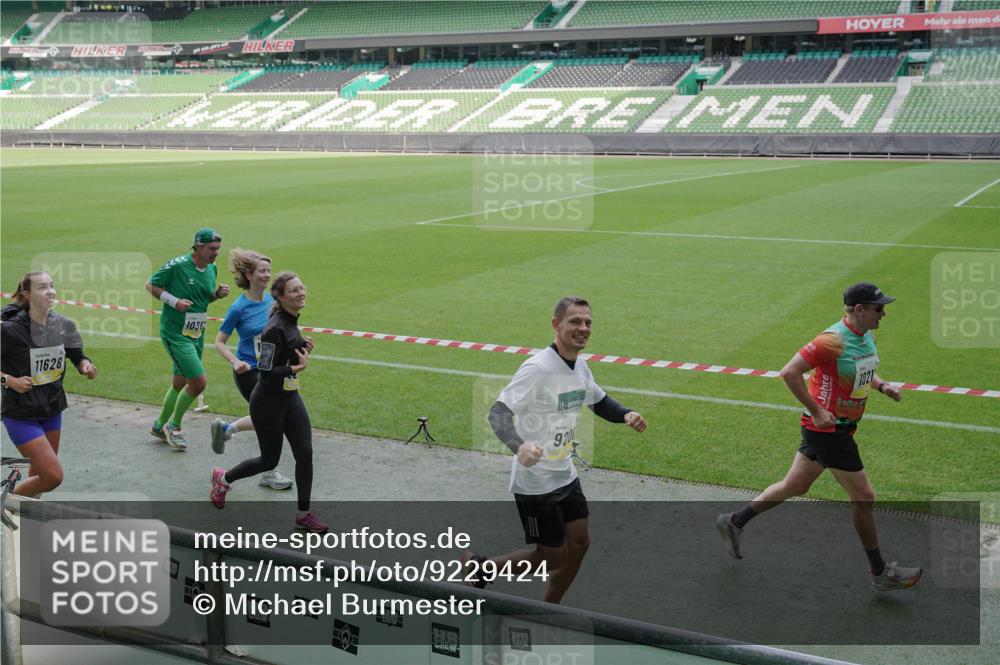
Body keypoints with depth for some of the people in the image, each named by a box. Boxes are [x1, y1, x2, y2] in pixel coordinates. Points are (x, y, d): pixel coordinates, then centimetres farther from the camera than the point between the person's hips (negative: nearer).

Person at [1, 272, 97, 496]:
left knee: (40, 474, 18)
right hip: (21, 415, -6)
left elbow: (77, 355, 10)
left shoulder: (63, 325, -4)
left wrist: (85, 365, -11)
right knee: (53, 475, -11)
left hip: (52, 410, 6)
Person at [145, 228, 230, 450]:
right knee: (199, 381, -13)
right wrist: (174, 301, -18)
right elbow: (150, 285, -6)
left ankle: (160, 426, 38)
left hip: (197, 334, 8)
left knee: (180, 384, 18)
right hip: (175, 334, -8)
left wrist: (218, 294, -2)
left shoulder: (212, 269, 6)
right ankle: (174, 426, 9)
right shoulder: (177, 265, -15)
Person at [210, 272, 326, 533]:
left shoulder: (291, 321, 3)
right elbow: (266, 371, -26)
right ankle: (223, 478, 36)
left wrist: (303, 348, 0)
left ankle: (304, 514, 12)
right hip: (267, 402, -8)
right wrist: (297, 368, -24)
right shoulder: (276, 328, -24)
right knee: (270, 460, 9)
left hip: (290, 398, 8)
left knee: (305, 453, 1)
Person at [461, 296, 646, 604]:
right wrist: (519, 445, -49)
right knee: (551, 558, 1)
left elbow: (600, 402, 21)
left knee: (579, 543, 10)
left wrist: (626, 414, -1)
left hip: (565, 475, 8)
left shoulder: (580, 366, 3)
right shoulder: (537, 368, -24)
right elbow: (498, 411, -29)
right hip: (534, 482, -8)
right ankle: (479, 568, 22)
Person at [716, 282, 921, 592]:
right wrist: (816, 411, -24)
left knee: (795, 486, 19)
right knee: (864, 497, 0)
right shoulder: (834, 340, -24)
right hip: (827, 428, -9)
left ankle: (734, 522, 32)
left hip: (840, 427, 9)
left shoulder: (866, 335, 5)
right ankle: (880, 573, 15)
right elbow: (789, 372, -27)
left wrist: (882, 385, 5)